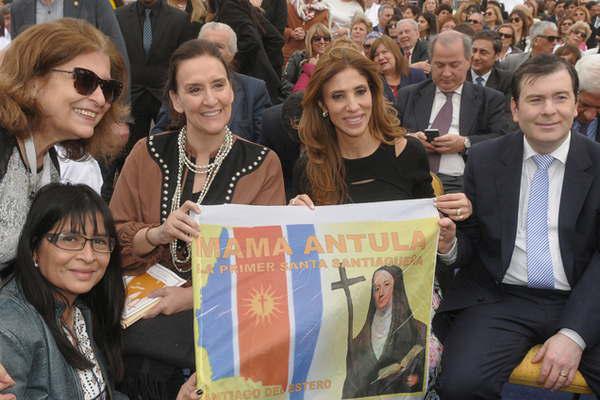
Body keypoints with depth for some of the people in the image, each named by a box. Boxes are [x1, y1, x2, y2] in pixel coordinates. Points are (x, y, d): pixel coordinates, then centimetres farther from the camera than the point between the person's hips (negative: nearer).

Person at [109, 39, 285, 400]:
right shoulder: (148, 154, 4)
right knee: (146, 369, -28)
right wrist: (158, 234, -17)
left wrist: (194, 296, -16)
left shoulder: (263, 164, 2)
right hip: (149, 312, 1)